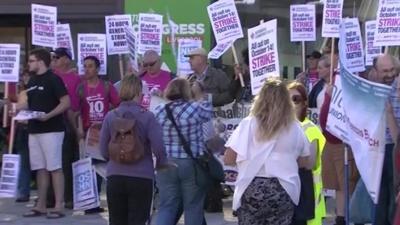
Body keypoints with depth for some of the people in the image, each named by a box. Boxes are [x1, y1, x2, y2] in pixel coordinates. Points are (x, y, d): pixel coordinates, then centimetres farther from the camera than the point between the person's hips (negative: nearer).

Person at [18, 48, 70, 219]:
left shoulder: (53, 79, -8)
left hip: (51, 130, -8)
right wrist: (21, 108, 3)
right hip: (34, 130, 8)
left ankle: (59, 206, -4)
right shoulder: (32, 81, 15)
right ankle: (41, 205, 15)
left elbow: (66, 103, -14)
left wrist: (48, 116, -23)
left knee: (55, 168, -6)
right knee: (40, 169, 10)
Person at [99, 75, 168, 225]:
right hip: (141, 177, -3)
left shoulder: (110, 117, -2)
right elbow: (158, 146, -13)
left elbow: (103, 150, 2)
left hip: (115, 177, 3)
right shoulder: (147, 117, -10)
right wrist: (161, 164, 6)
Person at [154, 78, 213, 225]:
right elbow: (208, 113, 13)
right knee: (193, 207, 7)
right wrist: (202, 97, 30)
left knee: (167, 207, 6)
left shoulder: (159, 111, 2)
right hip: (192, 164, -3)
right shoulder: (195, 109, -8)